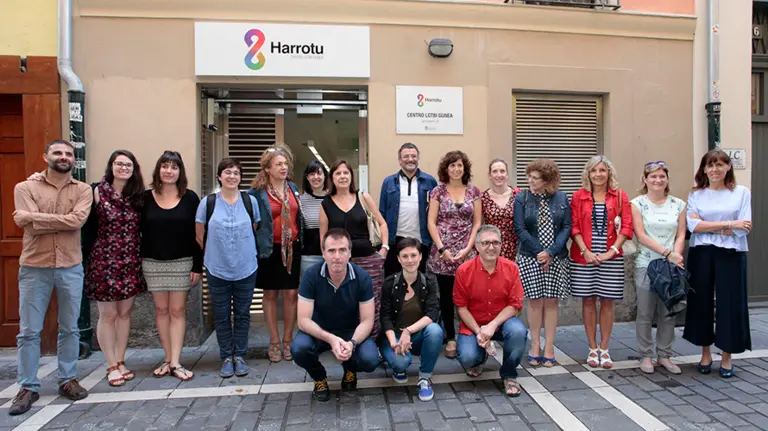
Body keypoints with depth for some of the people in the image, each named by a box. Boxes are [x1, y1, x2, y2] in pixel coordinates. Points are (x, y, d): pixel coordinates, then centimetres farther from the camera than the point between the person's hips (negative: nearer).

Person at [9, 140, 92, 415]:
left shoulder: (83, 190, 3)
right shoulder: (25, 188, 1)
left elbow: (77, 220, -14)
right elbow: (27, 224, -12)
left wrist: (35, 217, -12)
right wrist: (62, 221, -12)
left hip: (71, 268, 1)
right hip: (34, 268, -1)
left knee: (69, 328, 11)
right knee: (29, 331, 5)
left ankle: (68, 380, 24)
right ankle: (28, 387, 18)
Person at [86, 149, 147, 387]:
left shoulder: (138, 196, 5)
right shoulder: (98, 192, -4)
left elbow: (142, 229, 9)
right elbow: (89, 225, -6)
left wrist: (143, 258, 4)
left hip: (131, 263, 3)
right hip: (105, 261, -3)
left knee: (125, 313, 10)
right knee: (108, 314, 5)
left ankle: (120, 362, 23)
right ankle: (112, 366, 17)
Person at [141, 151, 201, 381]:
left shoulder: (190, 198, -3)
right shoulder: (146, 197, 1)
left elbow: (197, 234, -4)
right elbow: (140, 233, 3)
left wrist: (198, 266, -7)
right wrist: (139, 263, -1)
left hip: (182, 263, -2)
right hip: (153, 263, 2)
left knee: (177, 310, 2)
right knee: (161, 310, 8)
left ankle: (175, 362, 6)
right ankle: (168, 359, 18)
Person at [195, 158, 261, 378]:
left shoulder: (250, 201, 0)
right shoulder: (208, 202, -2)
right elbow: (200, 236, 5)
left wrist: (247, 252, 7)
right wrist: (215, 254, 7)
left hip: (246, 269, 1)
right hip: (217, 269, 0)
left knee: (242, 314, 9)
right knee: (221, 315, 9)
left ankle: (239, 356, 22)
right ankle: (226, 357, 22)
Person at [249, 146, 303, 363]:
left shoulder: (293, 188, 9)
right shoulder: (257, 193, -6)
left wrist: (301, 242, 11)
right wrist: (258, 245, -9)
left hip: (292, 247, 4)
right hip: (270, 249, -3)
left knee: (291, 294, 5)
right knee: (270, 294, 7)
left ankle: (288, 340, 18)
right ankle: (274, 341, 18)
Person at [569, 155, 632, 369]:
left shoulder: (620, 196, 5)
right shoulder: (578, 196, 4)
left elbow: (626, 227, 0)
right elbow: (574, 227, -1)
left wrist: (612, 250, -10)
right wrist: (585, 251, -11)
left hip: (611, 257, 0)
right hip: (584, 256, 0)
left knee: (607, 302, 5)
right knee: (588, 301, 5)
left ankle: (604, 349, 17)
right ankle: (592, 349, 16)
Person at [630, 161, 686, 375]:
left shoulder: (678, 204, 9)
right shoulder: (637, 203, 0)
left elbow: (681, 235, 5)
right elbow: (641, 235, -8)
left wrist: (676, 256, -11)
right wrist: (667, 253, -16)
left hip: (671, 266, 3)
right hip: (646, 265, -3)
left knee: (668, 313, 7)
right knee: (645, 313, 2)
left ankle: (664, 355, 21)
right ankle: (646, 356, 14)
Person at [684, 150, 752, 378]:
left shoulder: (742, 193, 3)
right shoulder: (696, 195, 6)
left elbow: (743, 228, -7)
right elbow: (693, 225, -8)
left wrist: (707, 227, -9)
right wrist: (728, 224, -12)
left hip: (731, 254, -1)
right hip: (701, 254, 1)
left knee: (730, 303, 3)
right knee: (702, 301, 6)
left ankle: (727, 357, 18)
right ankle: (705, 353, 21)